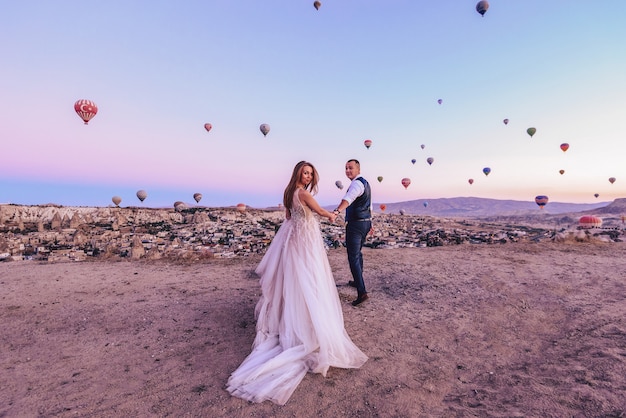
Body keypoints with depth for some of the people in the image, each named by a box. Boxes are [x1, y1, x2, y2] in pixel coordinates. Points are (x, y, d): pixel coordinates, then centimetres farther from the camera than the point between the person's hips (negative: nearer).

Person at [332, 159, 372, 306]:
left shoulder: (357, 183, -16)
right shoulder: (365, 183, 17)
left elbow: (348, 199, -37)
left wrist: (337, 211, -53)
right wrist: (369, 222, 33)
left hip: (355, 224, -10)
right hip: (366, 222, 10)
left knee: (353, 257, -10)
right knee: (358, 253, 24)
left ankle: (362, 292, -12)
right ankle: (358, 281, 40)